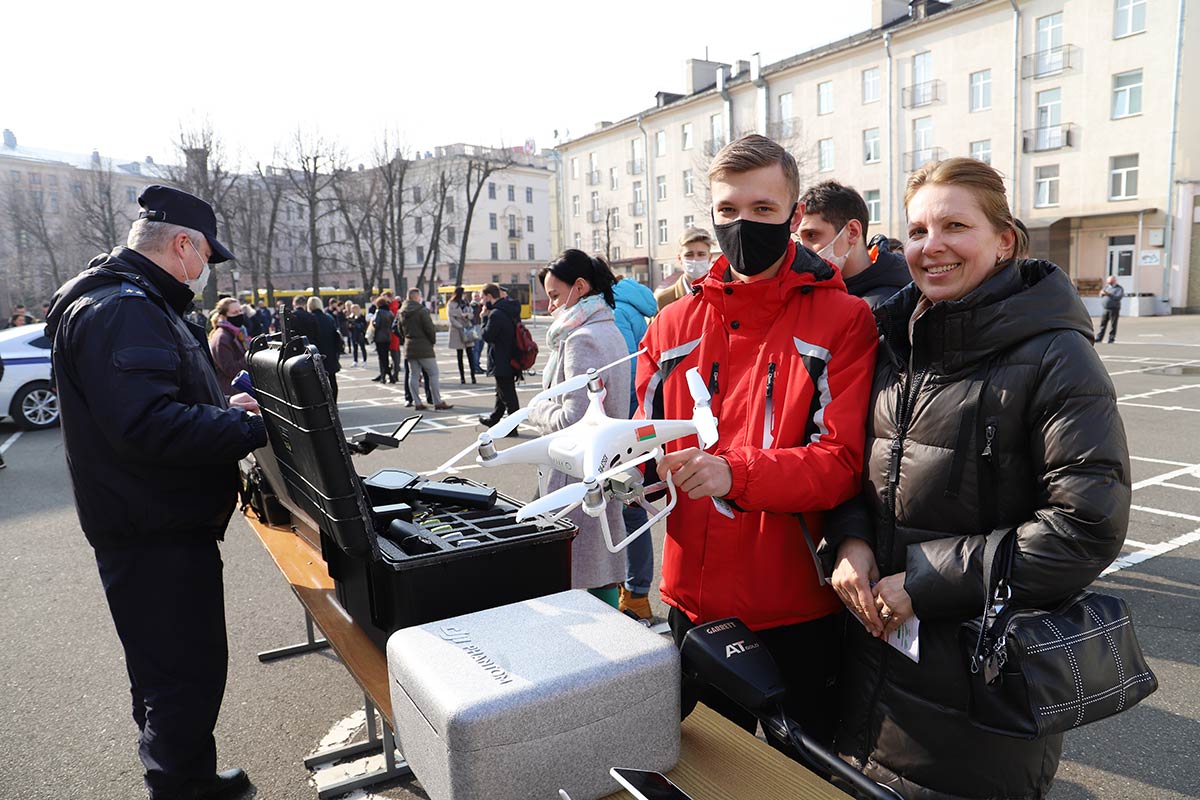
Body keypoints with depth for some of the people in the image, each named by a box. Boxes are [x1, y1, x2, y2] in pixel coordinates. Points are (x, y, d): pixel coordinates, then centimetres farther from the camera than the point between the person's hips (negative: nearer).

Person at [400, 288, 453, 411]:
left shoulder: (402, 313, 8)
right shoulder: (422, 311, -14)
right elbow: (430, 328, -15)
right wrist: (433, 340, 0)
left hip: (409, 348, 7)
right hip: (424, 348, -7)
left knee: (413, 375, 9)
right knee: (433, 374, 0)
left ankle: (418, 403, 9)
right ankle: (438, 403, -1)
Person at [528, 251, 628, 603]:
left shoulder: (581, 340, -17)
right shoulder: (609, 332, 15)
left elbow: (572, 421, -22)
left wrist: (536, 411, -5)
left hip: (579, 477, -10)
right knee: (603, 576, 17)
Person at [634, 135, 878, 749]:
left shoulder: (843, 319, -8)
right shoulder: (673, 325, 5)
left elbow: (844, 461, -16)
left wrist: (736, 473, -31)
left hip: (798, 612, -3)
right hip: (693, 602, 4)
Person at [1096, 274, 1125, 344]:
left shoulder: (1119, 288, -2)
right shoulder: (1107, 286, 14)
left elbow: (1118, 297, -17)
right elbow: (1101, 295, 19)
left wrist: (1108, 294, -22)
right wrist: (1102, 293, -4)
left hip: (1114, 309, -5)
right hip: (1106, 308, 5)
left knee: (1113, 324, -1)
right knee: (1103, 323, 4)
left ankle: (1111, 339, 4)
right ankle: (1099, 337, 8)